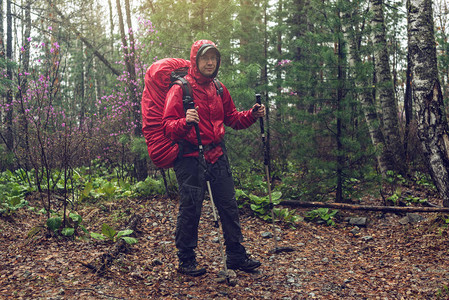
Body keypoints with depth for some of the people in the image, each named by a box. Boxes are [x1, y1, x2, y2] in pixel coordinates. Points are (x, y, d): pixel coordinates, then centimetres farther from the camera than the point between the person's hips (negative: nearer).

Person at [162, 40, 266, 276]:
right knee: (190, 209, -2)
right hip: (190, 157, -6)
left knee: (229, 206, 9)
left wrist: (252, 115, 3)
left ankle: (236, 256, 21)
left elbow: (231, 118, 21)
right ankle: (186, 260, 14)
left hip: (217, 155, 6)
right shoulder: (180, 89, -8)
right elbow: (167, 126, -14)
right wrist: (185, 122, -34)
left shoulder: (219, 89, 12)